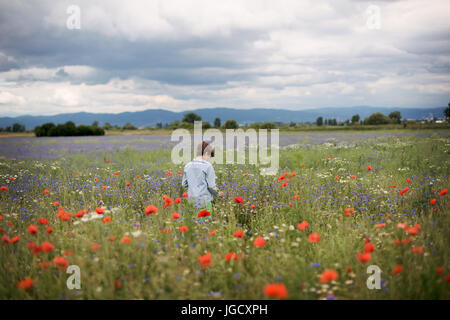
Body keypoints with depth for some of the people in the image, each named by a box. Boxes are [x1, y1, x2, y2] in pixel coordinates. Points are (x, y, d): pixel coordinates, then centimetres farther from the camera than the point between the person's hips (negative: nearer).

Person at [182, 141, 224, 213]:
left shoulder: (188, 166, 5)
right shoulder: (207, 166, -10)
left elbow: (184, 184, 10)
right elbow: (211, 185, -10)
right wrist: (218, 194, 7)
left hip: (191, 200, 5)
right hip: (204, 201, -5)